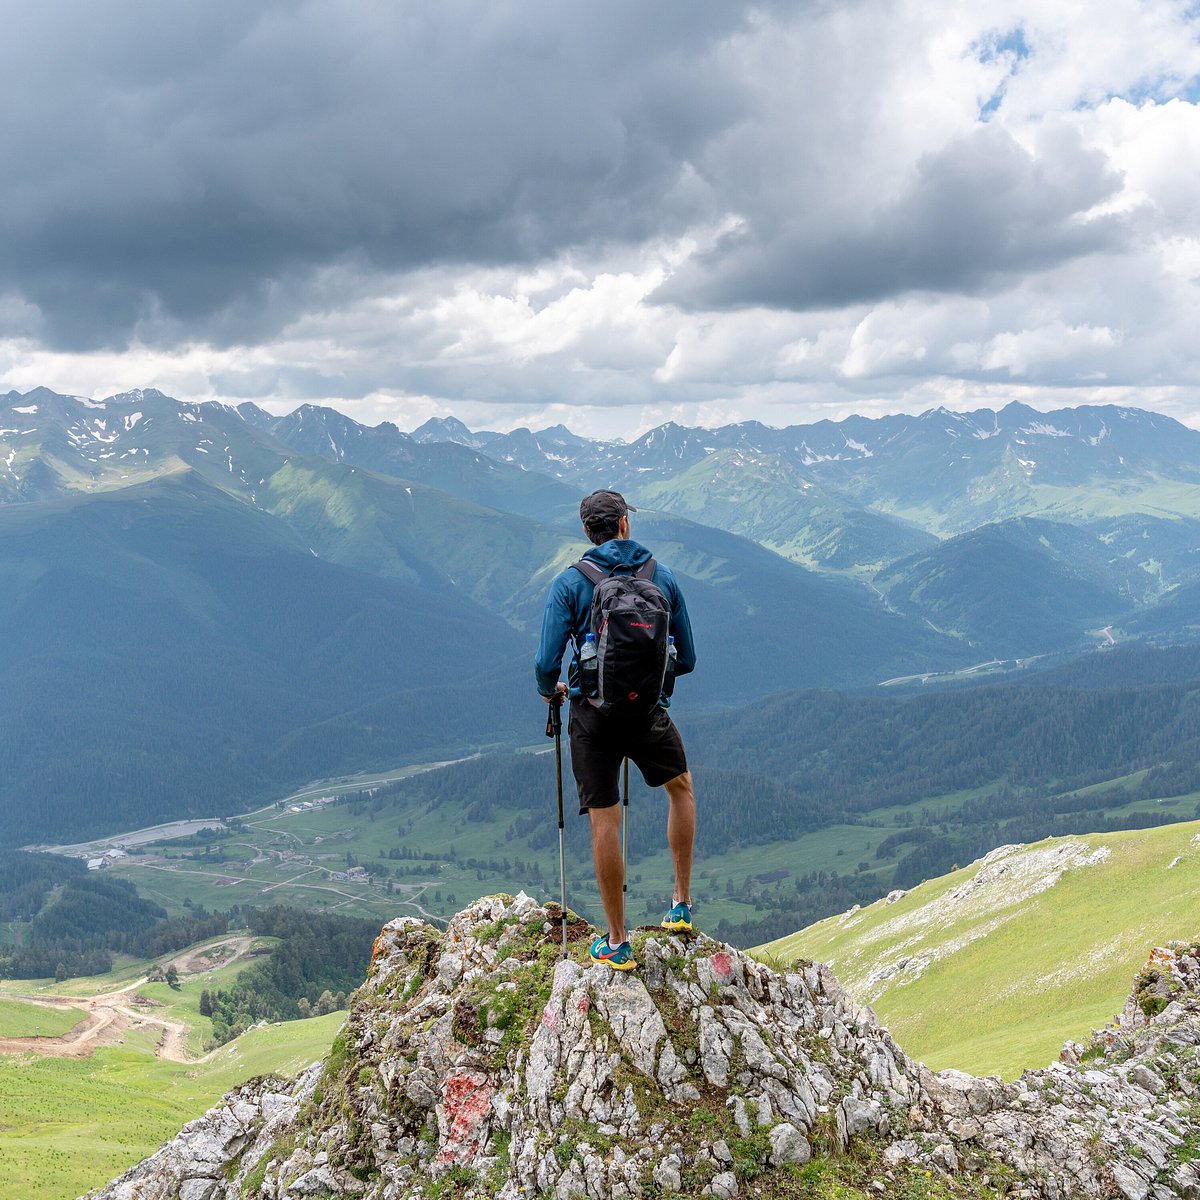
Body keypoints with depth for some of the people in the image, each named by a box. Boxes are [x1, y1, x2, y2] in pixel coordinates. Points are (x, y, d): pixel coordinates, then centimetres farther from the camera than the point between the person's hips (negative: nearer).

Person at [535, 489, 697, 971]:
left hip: (593, 717, -2)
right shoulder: (662, 577, 1)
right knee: (681, 787, 28)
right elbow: (686, 660, 7)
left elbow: (546, 664, -10)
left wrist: (550, 691, 12)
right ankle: (681, 903, 29)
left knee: (604, 822, 5)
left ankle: (617, 944, 13)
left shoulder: (570, 583, -5)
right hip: (650, 714, 2)